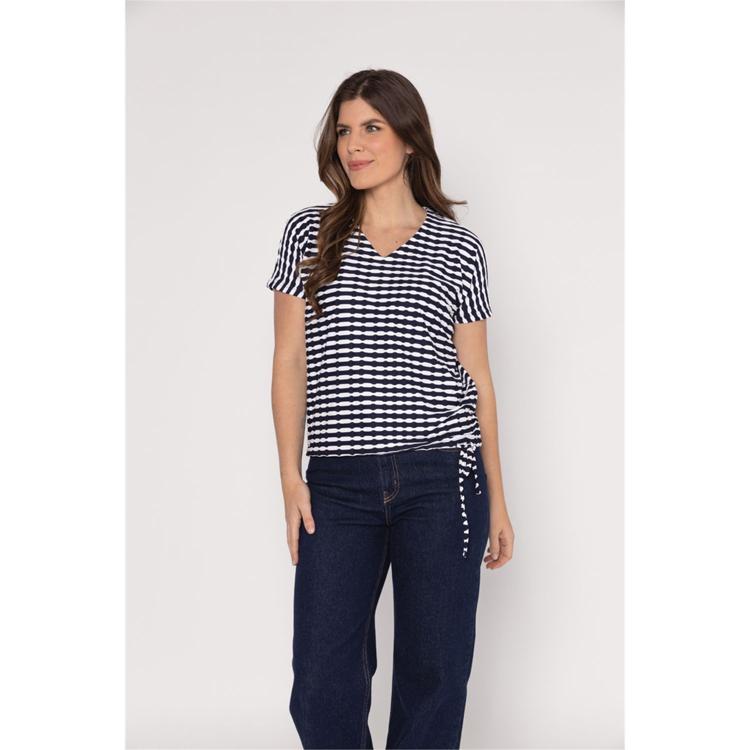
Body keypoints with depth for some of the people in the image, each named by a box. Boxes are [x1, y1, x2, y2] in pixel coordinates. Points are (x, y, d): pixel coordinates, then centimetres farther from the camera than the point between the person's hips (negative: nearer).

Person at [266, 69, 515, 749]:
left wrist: (497, 498, 8)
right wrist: (291, 475, -1)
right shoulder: (309, 234, 8)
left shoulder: (458, 248, 6)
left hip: (441, 479, 0)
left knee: (434, 668, 7)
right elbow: (290, 362, 7)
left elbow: (475, 377, 8)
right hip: (338, 486, 1)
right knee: (321, 682, 3)